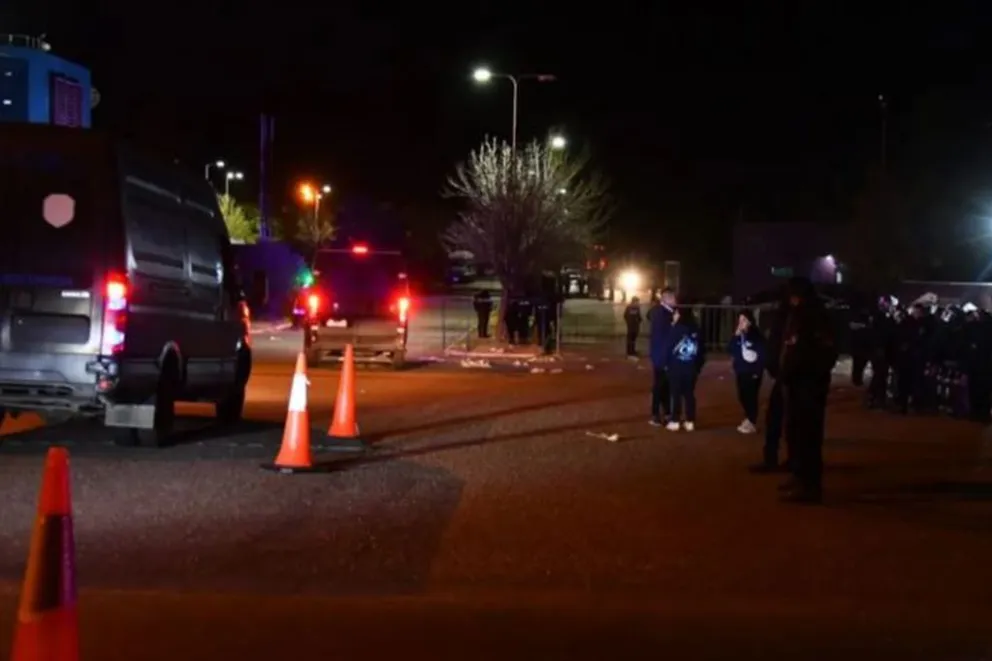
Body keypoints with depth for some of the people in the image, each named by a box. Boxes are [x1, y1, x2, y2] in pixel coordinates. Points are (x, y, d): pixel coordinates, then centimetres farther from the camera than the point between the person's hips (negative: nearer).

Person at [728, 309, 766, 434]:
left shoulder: (757, 336, -9)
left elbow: (763, 354, -9)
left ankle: (752, 423, 6)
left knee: (751, 397, -4)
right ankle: (749, 419, 28)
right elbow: (731, 351, 1)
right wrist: (736, 336, -10)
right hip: (741, 372, 6)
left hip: (753, 372, -6)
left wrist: (758, 371, -12)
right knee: (743, 396, 11)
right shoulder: (738, 336, 7)